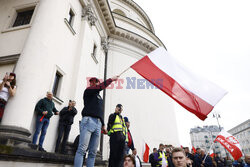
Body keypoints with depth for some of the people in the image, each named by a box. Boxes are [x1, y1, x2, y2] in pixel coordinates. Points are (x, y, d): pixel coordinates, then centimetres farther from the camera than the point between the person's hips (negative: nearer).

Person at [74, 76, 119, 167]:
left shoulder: (99, 97, 27)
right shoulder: (88, 90, 8)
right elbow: (101, 86, -8)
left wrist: (103, 125, 22)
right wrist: (112, 79, -1)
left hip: (98, 123, 7)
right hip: (88, 120, -7)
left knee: (93, 153, 1)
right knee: (82, 149, -14)